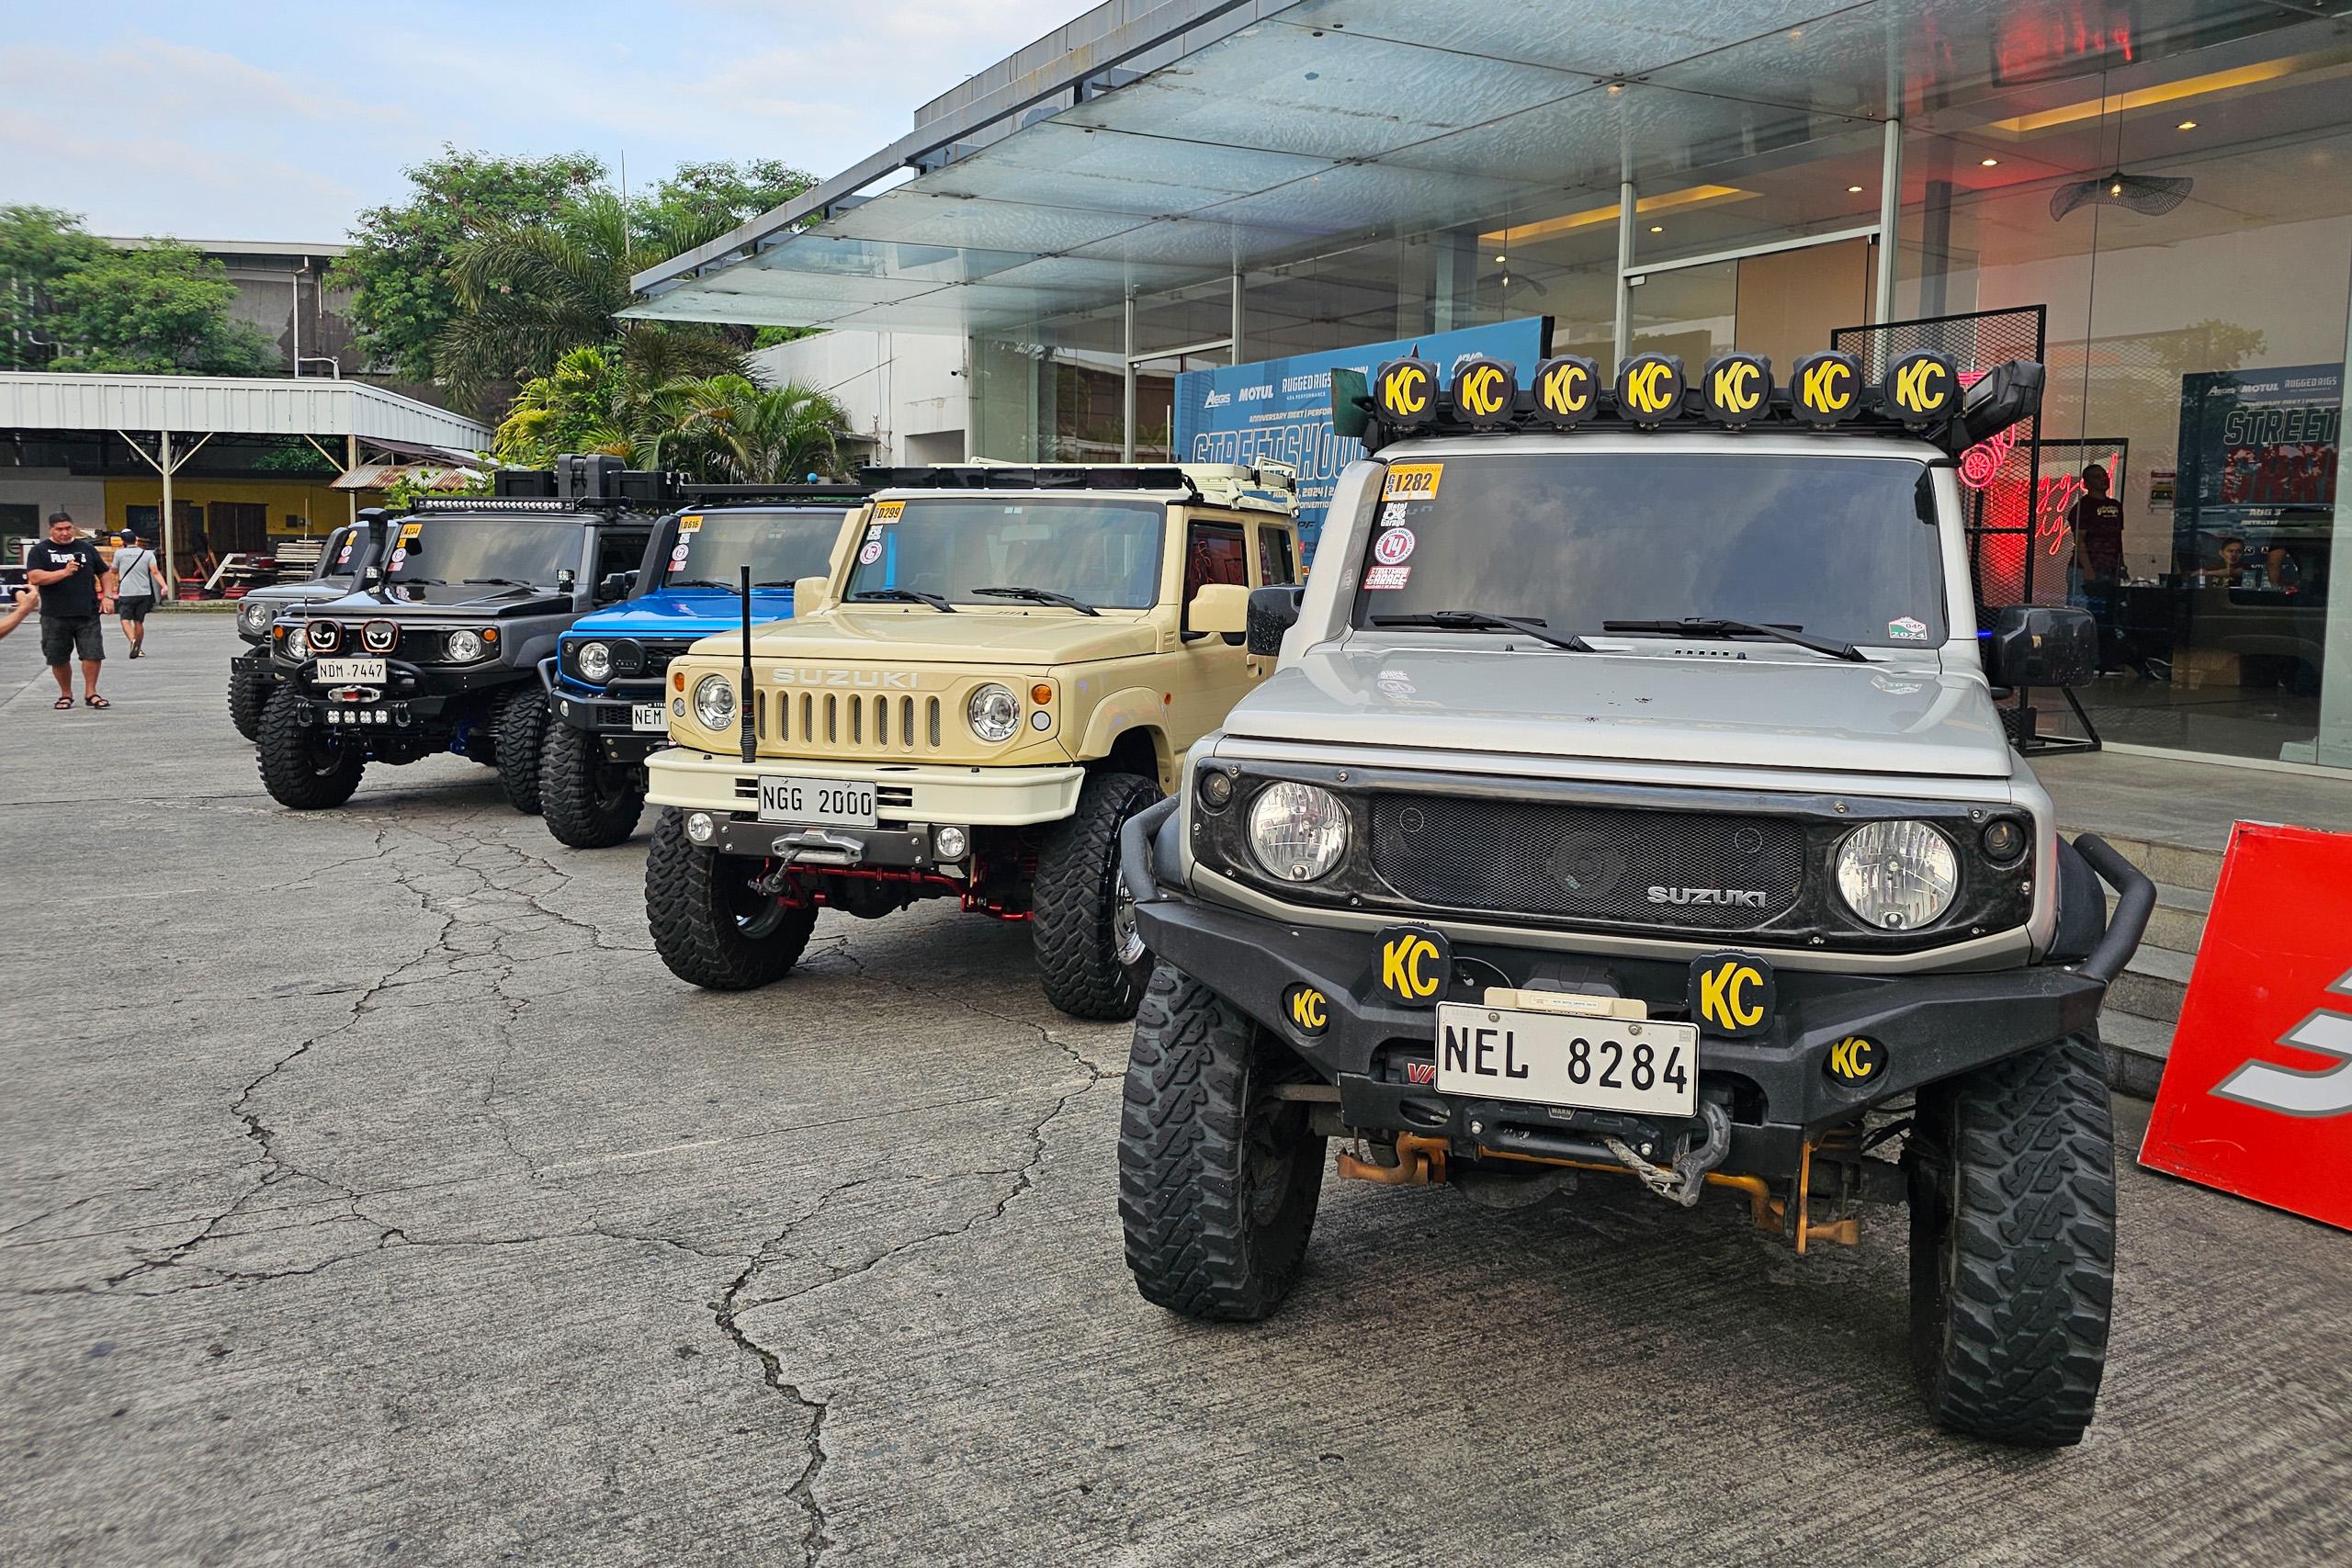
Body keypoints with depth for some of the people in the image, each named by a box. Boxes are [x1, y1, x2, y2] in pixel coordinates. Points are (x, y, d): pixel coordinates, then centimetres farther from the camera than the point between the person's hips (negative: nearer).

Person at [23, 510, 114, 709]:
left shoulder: (86, 548, 11)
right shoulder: (40, 550, 2)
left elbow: (104, 573, 20)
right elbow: (34, 578, -11)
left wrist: (107, 595, 5)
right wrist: (64, 572, -21)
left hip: (88, 613, 1)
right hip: (55, 616, -1)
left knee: (93, 654, -6)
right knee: (59, 659, 6)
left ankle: (90, 692, 7)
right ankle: (66, 694, 21)